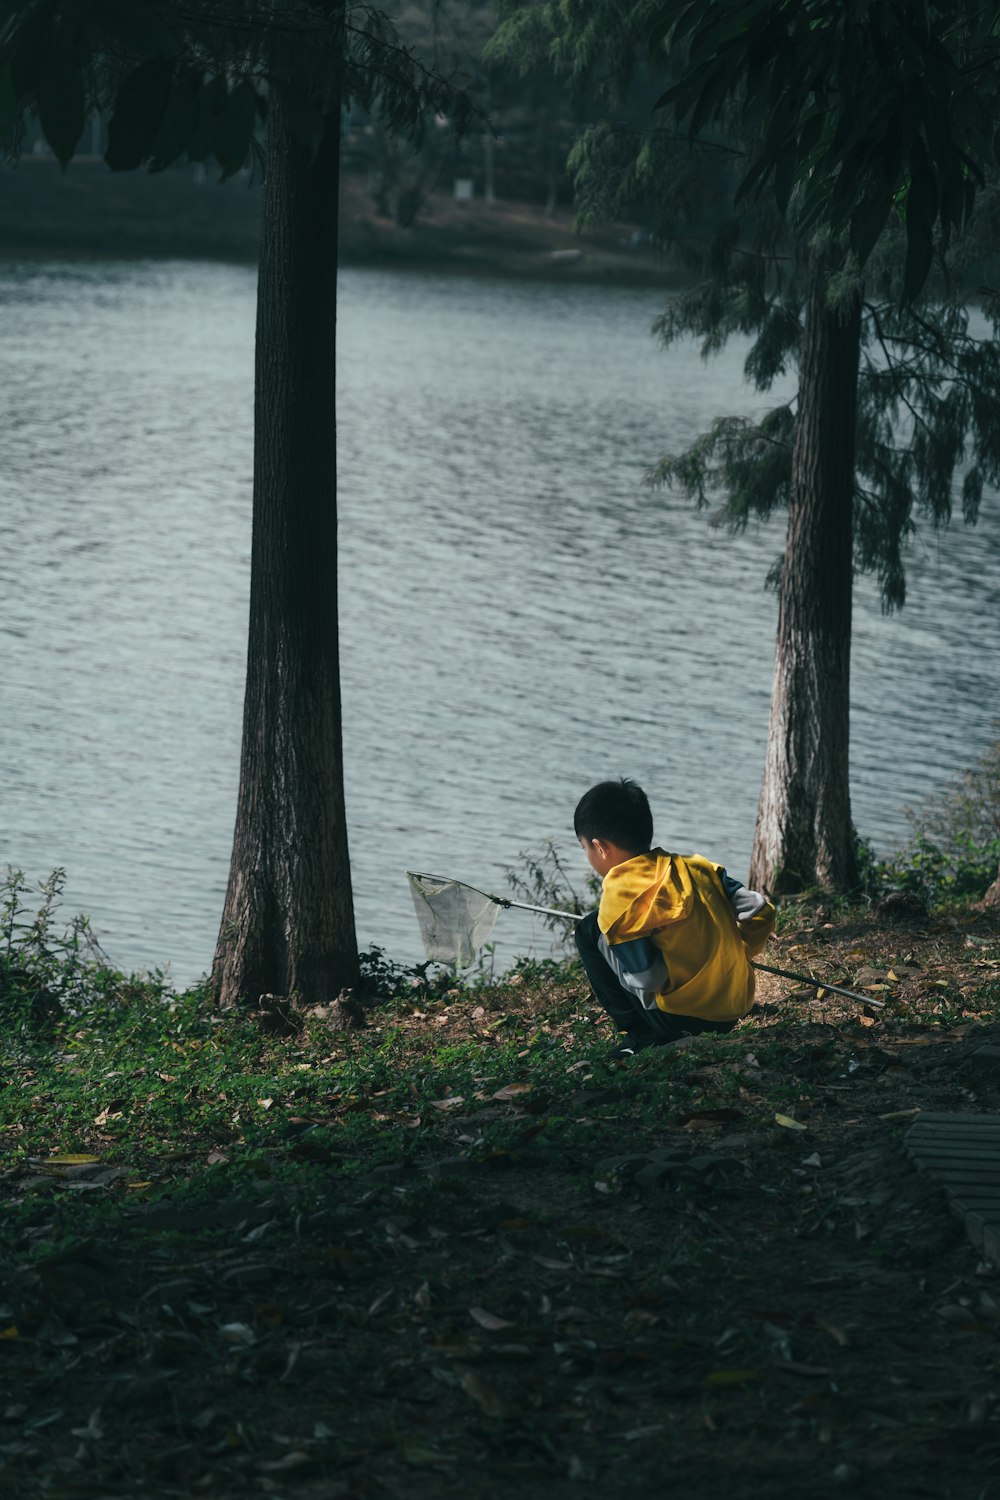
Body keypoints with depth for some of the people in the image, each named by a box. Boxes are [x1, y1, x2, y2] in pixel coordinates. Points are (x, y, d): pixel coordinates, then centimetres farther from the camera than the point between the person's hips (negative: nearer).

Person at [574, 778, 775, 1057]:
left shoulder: (621, 890, -12)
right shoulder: (697, 867, 7)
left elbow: (647, 979, -17)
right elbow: (760, 912, 6)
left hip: (679, 1020, -7)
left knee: (590, 932, 4)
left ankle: (640, 1033, 6)